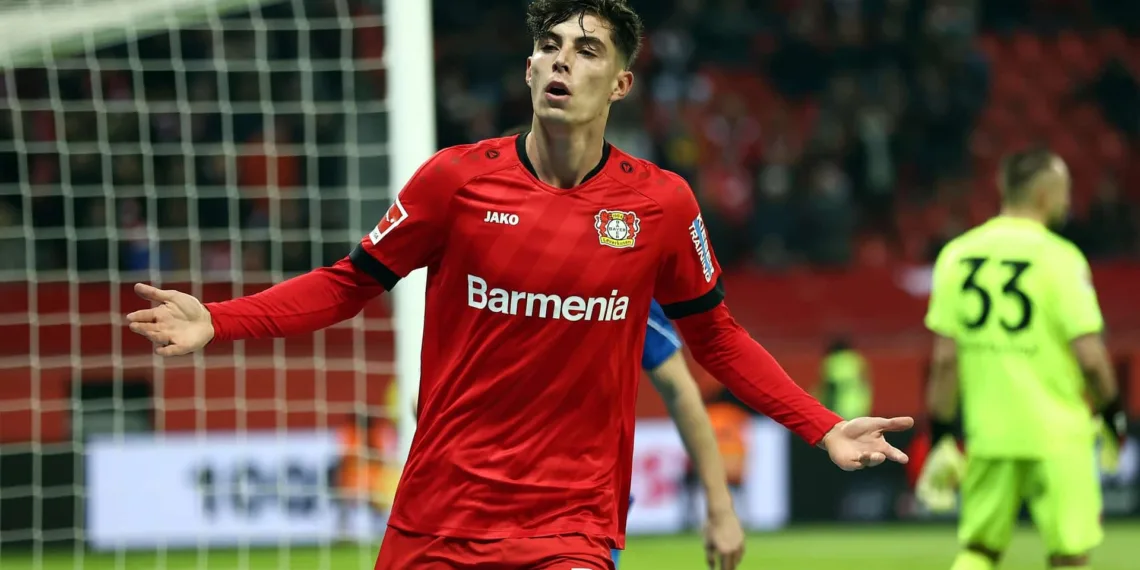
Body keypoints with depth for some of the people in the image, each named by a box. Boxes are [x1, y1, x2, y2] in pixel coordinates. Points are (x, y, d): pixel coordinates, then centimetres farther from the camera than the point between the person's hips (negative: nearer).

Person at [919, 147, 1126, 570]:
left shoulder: (957, 255, 3)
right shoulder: (1059, 257, -11)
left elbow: (945, 359, 2)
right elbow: (1090, 356, -13)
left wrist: (940, 435, 9)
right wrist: (1112, 412, 4)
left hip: (986, 432, 4)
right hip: (1056, 432, -4)